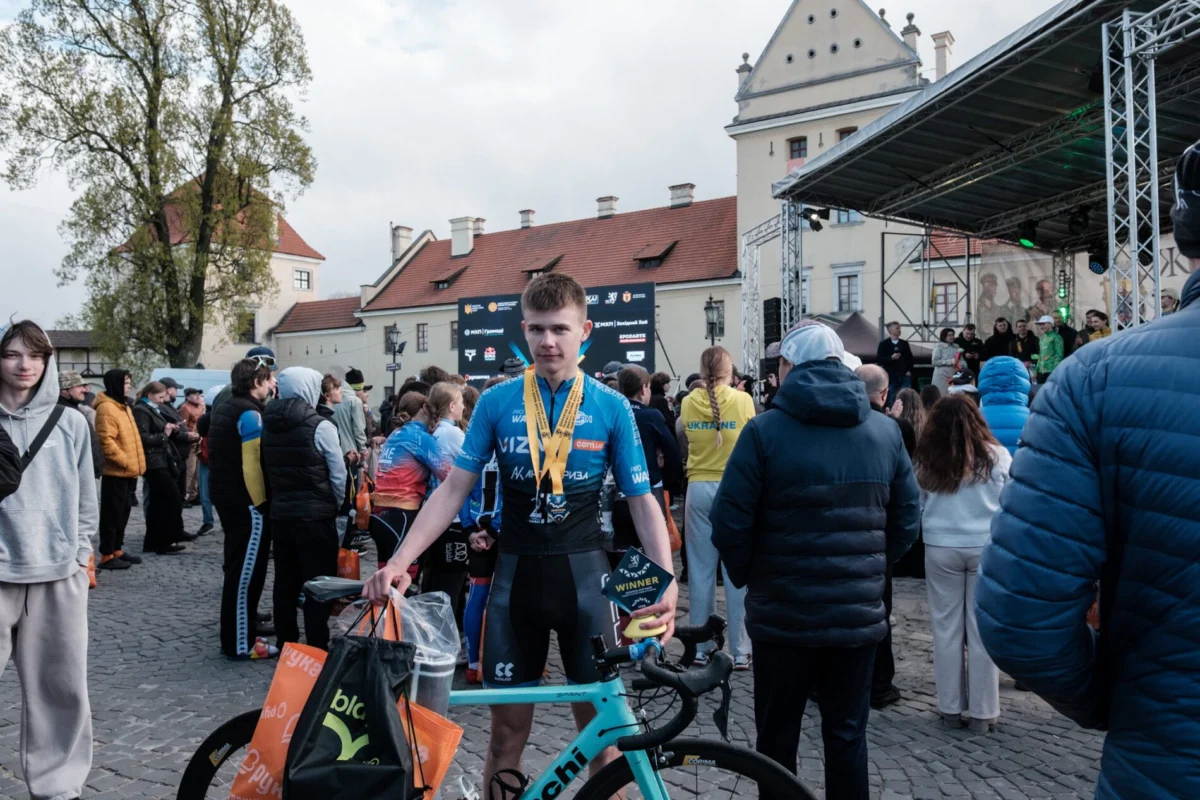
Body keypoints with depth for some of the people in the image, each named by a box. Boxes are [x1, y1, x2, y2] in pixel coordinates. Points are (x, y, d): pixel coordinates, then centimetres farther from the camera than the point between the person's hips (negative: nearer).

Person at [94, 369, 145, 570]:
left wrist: (137, 463, 16)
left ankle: (117, 550, 25)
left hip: (129, 471, 10)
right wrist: (125, 461, -20)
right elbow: (106, 441, -23)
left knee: (123, 511, 16)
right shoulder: (106, 408, -15)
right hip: (116, 472, -10)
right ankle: (107, 555, 3)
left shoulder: (123, 405, 16)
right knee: (112, 513, -3)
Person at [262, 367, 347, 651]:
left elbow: (266, 470, 11)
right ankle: (317, 650, 6)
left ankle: (285, 646, 23)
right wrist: (337, 507, 6)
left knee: (285, 583, 14)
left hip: (280, 514, 6)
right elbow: (338, 476, -10)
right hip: (316, 516, -6)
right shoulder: (320, 426, -14)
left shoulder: (268, 424, 4)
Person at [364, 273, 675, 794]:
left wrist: (666, 582, -15)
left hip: (583, 574, 0)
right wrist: (399, 562, -13)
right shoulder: (497, 402, -2)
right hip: (516, 574, 1)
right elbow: (453, 490, -2)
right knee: (507, 731, 10)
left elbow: (643, 501, -2)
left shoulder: (611, 407, -3)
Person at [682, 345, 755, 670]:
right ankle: (741, 651, 8)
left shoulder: (688, 403, 0)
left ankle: (700, 648, 16)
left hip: (699, 488, 3)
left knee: (700, 570, 9)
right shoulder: (743, 400, -6)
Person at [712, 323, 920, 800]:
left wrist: (747, 578, 4)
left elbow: (730, 522, -13)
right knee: (847, 735, 16)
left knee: (777, 738, 13)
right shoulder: (885, 430, 2)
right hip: (860, 615, 3)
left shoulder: (765, 430, -11)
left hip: (783, 615, -3)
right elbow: (907, 520, 5)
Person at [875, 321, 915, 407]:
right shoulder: (884, 344, 0)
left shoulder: (904, 343, 12)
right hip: (891, 377, -3)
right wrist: (891, 358, -19)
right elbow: (878, 359, -6)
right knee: (891, 400, 2)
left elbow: (910, 358, 15)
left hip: (904, 376, 3)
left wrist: (909, 370, 2)